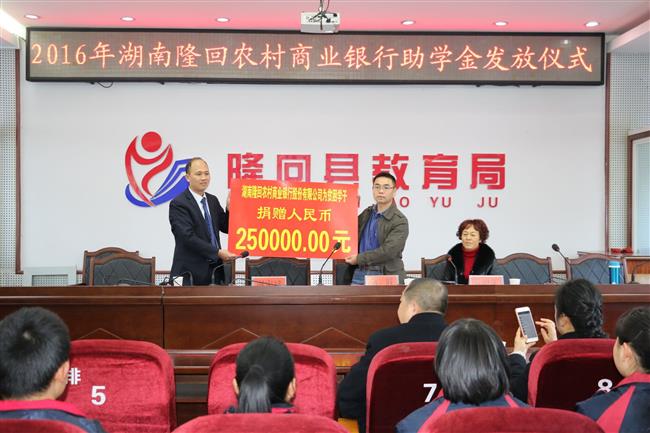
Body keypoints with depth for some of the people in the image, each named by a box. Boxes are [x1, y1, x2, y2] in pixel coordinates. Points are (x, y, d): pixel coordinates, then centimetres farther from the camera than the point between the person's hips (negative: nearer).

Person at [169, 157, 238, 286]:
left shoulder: (213, 200, 13)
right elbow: (188, 237, -18)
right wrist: (218, 252, -23)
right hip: (191, 274, -7)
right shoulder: (178, 204, -9)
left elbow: (226, 228, 15)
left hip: (214, 270, 7)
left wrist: (230, 207, -2)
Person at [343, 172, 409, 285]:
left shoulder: (400, 221, -8)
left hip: (386, 277, -5)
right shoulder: (367, 213, 13)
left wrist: (359, 259, -13)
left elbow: (388, 251, -17)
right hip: (359, 274, 5)